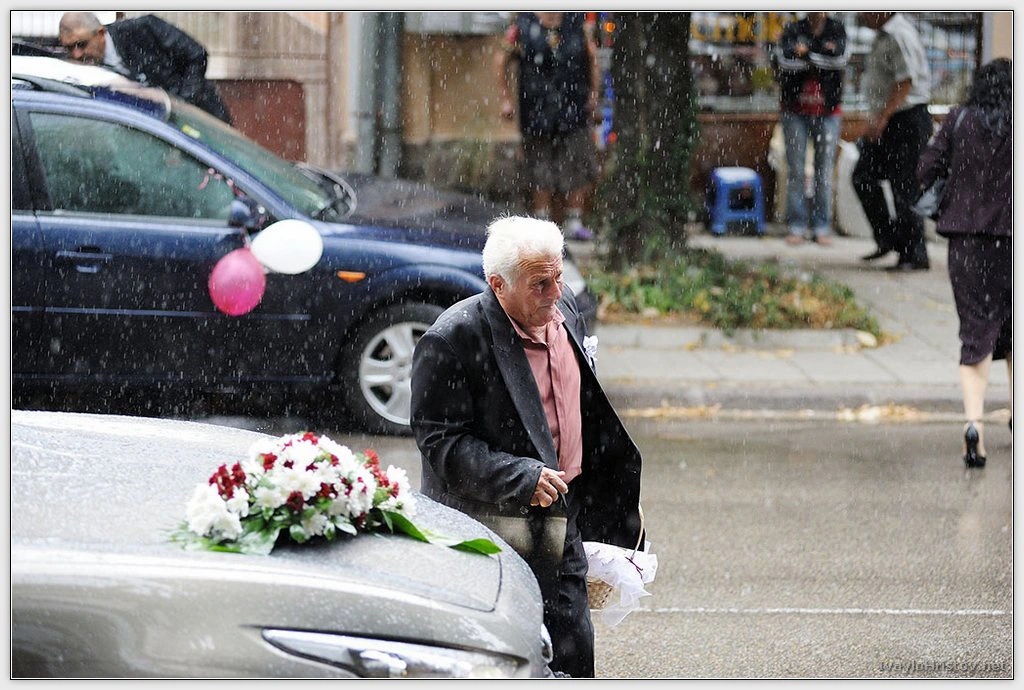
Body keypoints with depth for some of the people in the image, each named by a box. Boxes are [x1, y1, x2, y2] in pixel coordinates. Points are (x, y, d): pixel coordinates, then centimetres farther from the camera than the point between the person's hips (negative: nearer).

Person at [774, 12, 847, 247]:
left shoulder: (836, 30, 5)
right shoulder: (793, 30, 3)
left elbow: (839, 58, -14)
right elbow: (788, 58, -17)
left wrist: (806, 51, -12)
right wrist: (822, 52, -15)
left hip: (827, 112, 0)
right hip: (795, 110, 0)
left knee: (825, 170, 1)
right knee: (795, 170, -1)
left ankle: (822, 227, 7)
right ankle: (797, 227, 4)